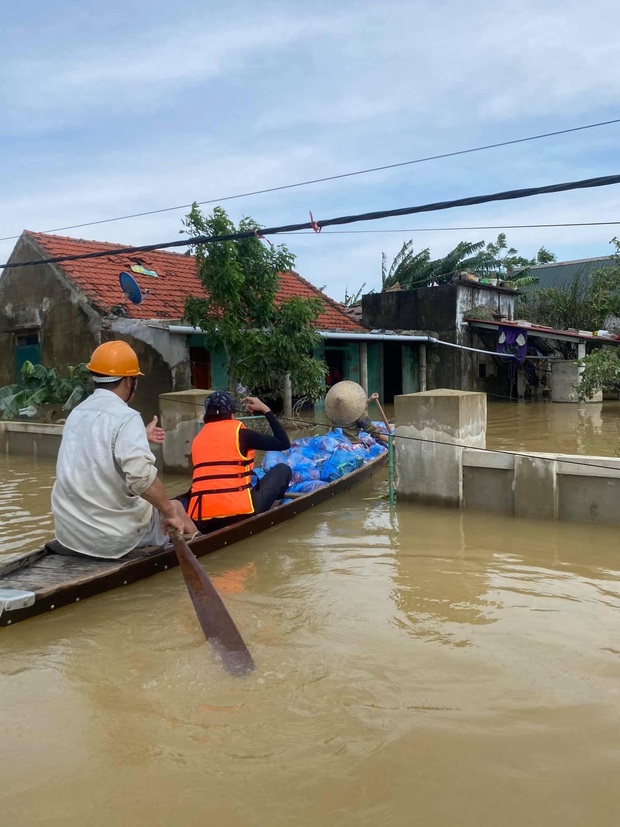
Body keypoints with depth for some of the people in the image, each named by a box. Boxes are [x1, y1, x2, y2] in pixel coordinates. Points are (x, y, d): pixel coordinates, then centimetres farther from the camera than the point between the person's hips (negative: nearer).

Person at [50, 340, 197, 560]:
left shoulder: (78, 412, 7)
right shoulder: (126, 417, -18)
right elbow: (140, 475, -32)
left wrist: (141, 436, 39)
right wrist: (169, 511, -18)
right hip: (111, 537, -7)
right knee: (175, 509, 18)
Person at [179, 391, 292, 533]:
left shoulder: (198, 439, 17)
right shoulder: (239, 432, 1)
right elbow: (284, 443, 8)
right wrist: (266, 410, 16)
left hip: (201, 522, 5)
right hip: (239, 514, -5)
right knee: (283, 469, 13)